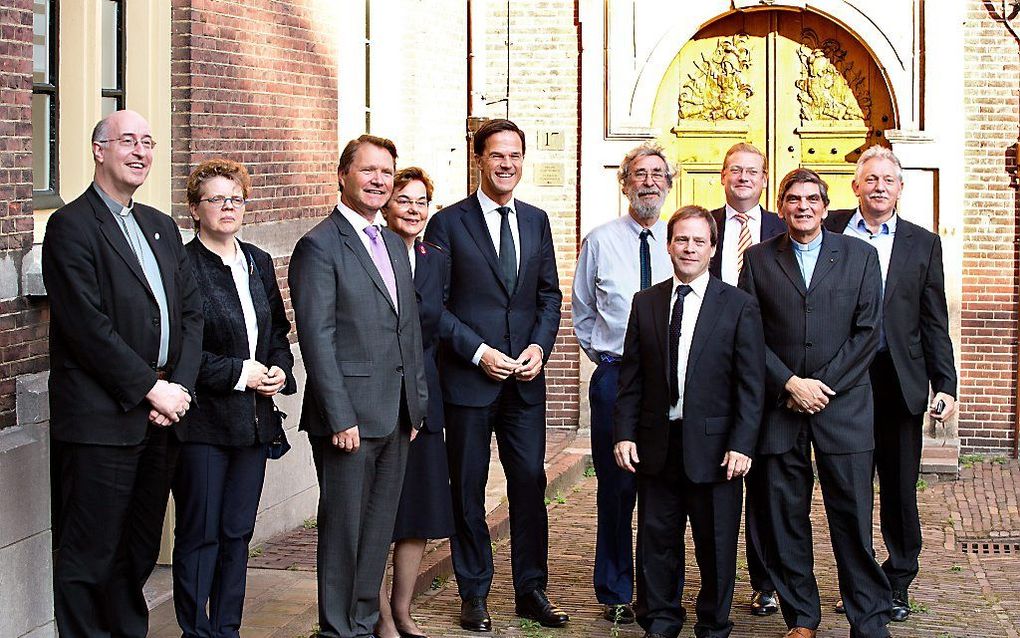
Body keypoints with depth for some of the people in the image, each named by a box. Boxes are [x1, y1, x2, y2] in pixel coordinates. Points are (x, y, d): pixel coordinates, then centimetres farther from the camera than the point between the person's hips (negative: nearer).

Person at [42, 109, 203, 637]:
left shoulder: (161, 227, 17)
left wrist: (180, 386, -2)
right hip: (102, 419, -7)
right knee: (90, 554, -1)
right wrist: (153, 389, -13)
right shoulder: (71, 226, -7)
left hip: (159, 416, 7)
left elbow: (191, 312, 13)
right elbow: (88, 326, -15)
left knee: (139, 550, 13)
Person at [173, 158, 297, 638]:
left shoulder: (258, 263, 13)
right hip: (202, 420, -6)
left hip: (252, 417, 7)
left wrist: (279, 369, 1)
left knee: (238, 533, 11)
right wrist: (238, 373, -15)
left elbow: (278, 329, 21)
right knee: (199, 533, -1)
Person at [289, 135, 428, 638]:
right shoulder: (320, 246, -9)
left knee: (379, 527, 13)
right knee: (343, 527, 1)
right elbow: (317, 338, -14)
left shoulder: (394, 244, 16)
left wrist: (416, 403, 14)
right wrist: (340, 418, -18)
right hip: (349, 414, -7)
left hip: (396, 415, 8)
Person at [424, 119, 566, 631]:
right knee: (468, 489, 5)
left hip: (525, 377, 4)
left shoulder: (536, 221, 10)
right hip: (468, 377, -3)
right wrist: (478, 352, -13)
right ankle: (474, 594, 17)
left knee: (530, 483, 6)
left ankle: (531, 591, 18)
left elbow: (550, 294, 13)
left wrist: (540, 346, -3)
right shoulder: (449, 223, -4)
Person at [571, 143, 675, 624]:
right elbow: (581, 310, 12)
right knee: (616, 486, 2)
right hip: (614, 376, -1)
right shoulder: (599, 241, 3)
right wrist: (604, 358, 9)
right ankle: (615, 593, 13)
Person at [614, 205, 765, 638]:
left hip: (714, 446, -2)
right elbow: (631, 376, 9)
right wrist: (625, 433, 1)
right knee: (656, 539, 10)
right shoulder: (646, 303, 7)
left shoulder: (739, 306, -2)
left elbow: (751, 385, -4)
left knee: (716, 545, 6)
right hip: (657, 444, 3)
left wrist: (741, 444, -11)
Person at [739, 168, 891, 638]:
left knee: (853, 517, -2)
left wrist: (824, 386, -7)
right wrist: (790, 384, -8)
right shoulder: (758, 259, 8)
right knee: (786, 518, 4)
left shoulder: (860, 255, 7)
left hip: (843, 403, -1)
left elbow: (868, 331, 2)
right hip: (780, 405, 1)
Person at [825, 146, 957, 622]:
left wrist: (946, 385, 1)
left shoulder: (923, 243, 8)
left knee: (900, 489, 7)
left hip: (900, 383, 1)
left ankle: (897, 583, 20)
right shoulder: (831, 231, 4)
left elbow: (934, 322, 7)